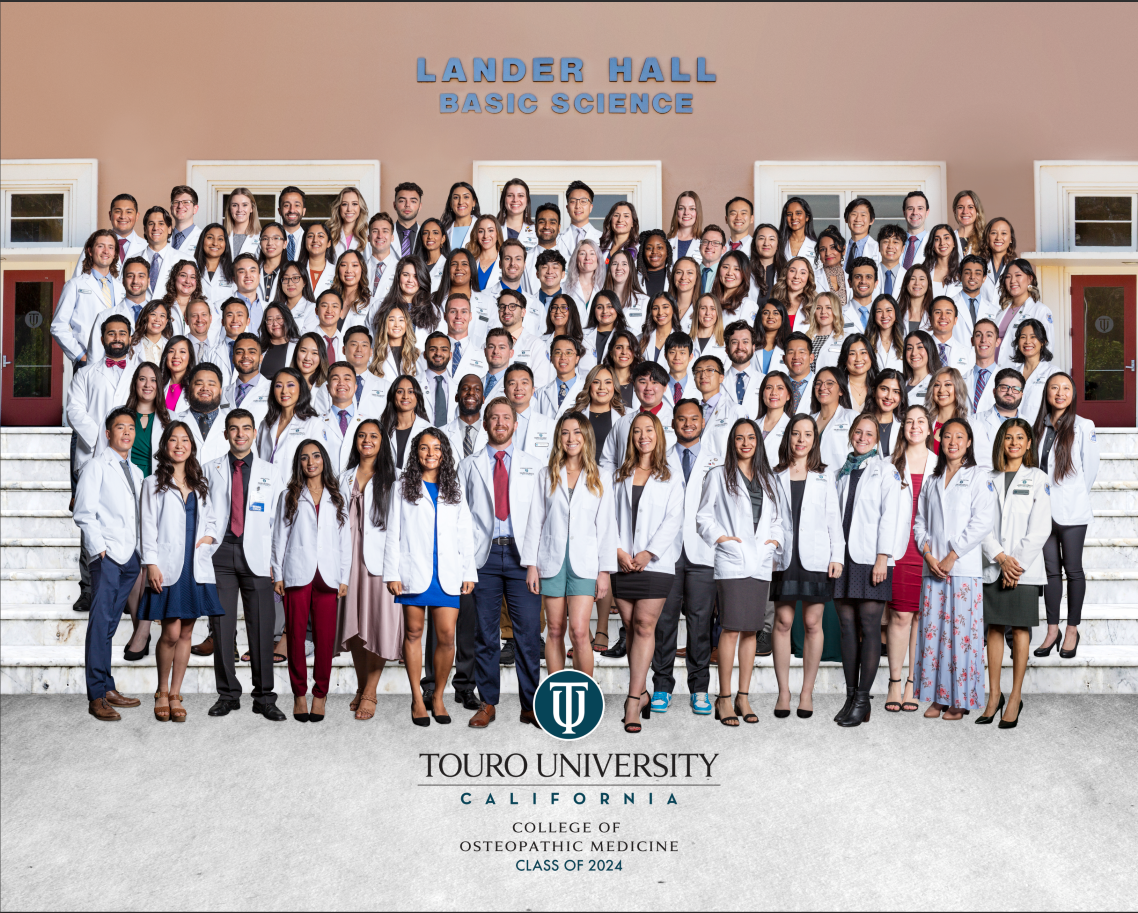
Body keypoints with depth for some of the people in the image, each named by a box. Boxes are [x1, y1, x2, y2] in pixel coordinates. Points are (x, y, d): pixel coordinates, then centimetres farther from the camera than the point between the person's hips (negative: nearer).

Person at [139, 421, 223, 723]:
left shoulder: (200, 484, 16)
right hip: (167, 568, -4)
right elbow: (147, 526, 0)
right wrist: (151, 563, -8)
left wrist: (208, 537, 0)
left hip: (196, 568, 4)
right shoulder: (154, 483, 6)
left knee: (186, 633, 5)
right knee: (171, 633, -7)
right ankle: (162, 691, 14)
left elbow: (211, 520, 22)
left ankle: (175, 695, 15)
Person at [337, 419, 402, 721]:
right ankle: (361, 687, 19)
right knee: (353, 622, 6)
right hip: (350, 556, 4)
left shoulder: (391, 477, 4)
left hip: (379, 556, -4)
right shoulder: (345, 477, 17)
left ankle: (370, 693, -1)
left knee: (377, 622, -6)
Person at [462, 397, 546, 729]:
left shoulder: (533, 466, 13)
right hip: (484, 555, 0)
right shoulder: (468, 465, 13)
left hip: (522, 553, 0)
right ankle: (487, 704, 13)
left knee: (528, 631, -3)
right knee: (485, 633, 4)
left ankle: (530, 706, 5)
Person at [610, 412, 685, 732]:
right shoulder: (618, 477, 15)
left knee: (644, 625, -10)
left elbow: (673, 520, 0)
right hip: (623, 563, 3)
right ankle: (642, 694, 14)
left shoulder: (671, 478, 10)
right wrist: (619, 550, -7)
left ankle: (633, 700, -11)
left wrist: (648, 552, -11)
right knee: (630, 628, 4)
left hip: (656, 562, -2)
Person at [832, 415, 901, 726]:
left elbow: (889, 515, -3)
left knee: (869, 627, -5)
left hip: (871, 559, -4)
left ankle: (862, 700, 0)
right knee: (847, 627, 4)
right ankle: (850, 697, 9)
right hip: (843, 557, 4)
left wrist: (882, 557, -12)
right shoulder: (842, 472, 18)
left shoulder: (885, 470, 5)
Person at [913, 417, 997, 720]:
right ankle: (937, 697, 11)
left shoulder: (978, 478, 2)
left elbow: (982, 521, -8)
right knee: (932, 630, 3)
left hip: (964, 567, -4)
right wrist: (928, 554, -3)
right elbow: (920, 521, 14)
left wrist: (952, 556, -11)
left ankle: (959, 700, 4)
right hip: (932, 567, 4)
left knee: (961, 631, -4)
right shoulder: (932, 481, 17)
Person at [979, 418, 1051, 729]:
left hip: (1025, 567, -2)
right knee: (994, 629, 5)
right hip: (993, 566, 2)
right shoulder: (989, 479, 10)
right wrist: (1000, 557, -10)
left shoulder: (1037, 478, 4)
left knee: (1020, 629, 0)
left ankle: (1015, 698, 7)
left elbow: (1040, 529, -3)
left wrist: (1017, 563, -10)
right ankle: (994, 695, 12)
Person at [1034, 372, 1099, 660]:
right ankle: (1052, 629, 16)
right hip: (1043, 508, 4)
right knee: (1051, 569, 8)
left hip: (1071, 511, -4)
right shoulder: (1038, 427, 8)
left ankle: (1072, 630, 13)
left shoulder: (1083, 426, -3)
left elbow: (1090, 468, 1)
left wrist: (1076, 496, 8)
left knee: (1072, 569, 3)